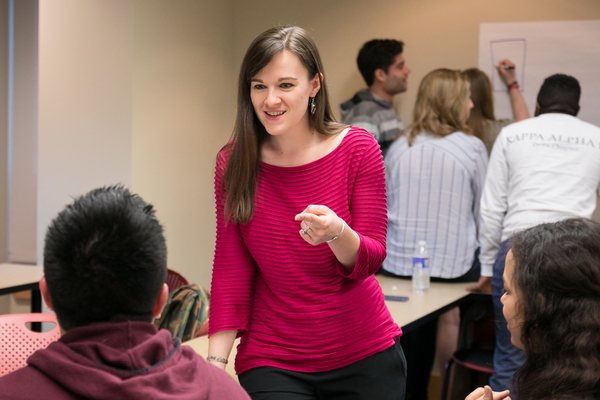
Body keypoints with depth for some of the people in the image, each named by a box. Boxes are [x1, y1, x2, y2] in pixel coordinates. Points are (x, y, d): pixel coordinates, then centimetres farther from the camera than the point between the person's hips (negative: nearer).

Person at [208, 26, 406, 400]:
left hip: (365, 355, 0)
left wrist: (337, 233, -30)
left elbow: (370, 260, -9)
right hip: (272, 362, 0)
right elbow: (230, 272, -1)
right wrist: (215, 362, -10)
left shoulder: (358, 148, -8)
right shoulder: (233, 164, -4)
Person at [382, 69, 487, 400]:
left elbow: (382, 206, 16)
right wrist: (486, 260, 17)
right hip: (452, 264, -3)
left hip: (398, 263, 4)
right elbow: (485, 211, 3)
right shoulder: (472, 148, -3)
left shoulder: (399, 147, 7)